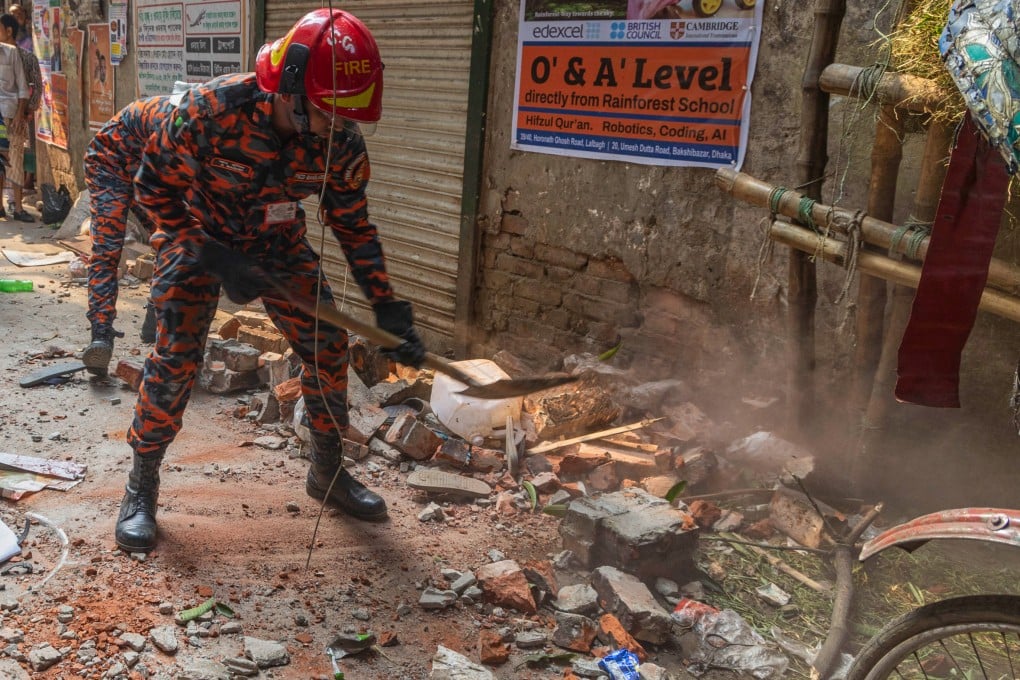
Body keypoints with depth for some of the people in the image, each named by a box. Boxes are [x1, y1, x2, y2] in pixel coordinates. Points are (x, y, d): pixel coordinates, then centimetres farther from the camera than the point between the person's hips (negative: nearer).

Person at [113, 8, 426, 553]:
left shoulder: (342, 143, -21)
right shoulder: (213, 109, -33)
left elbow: (353, 226, -9)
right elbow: (154, 186, -20)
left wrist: (388, 308, -14)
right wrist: (215, 260, -26)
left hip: (277, 242, 4)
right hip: (197, 235, -3)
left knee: (328, 345, -1)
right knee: (175, 357, -12)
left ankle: (327, 471, 18)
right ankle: (141, 489, 8)